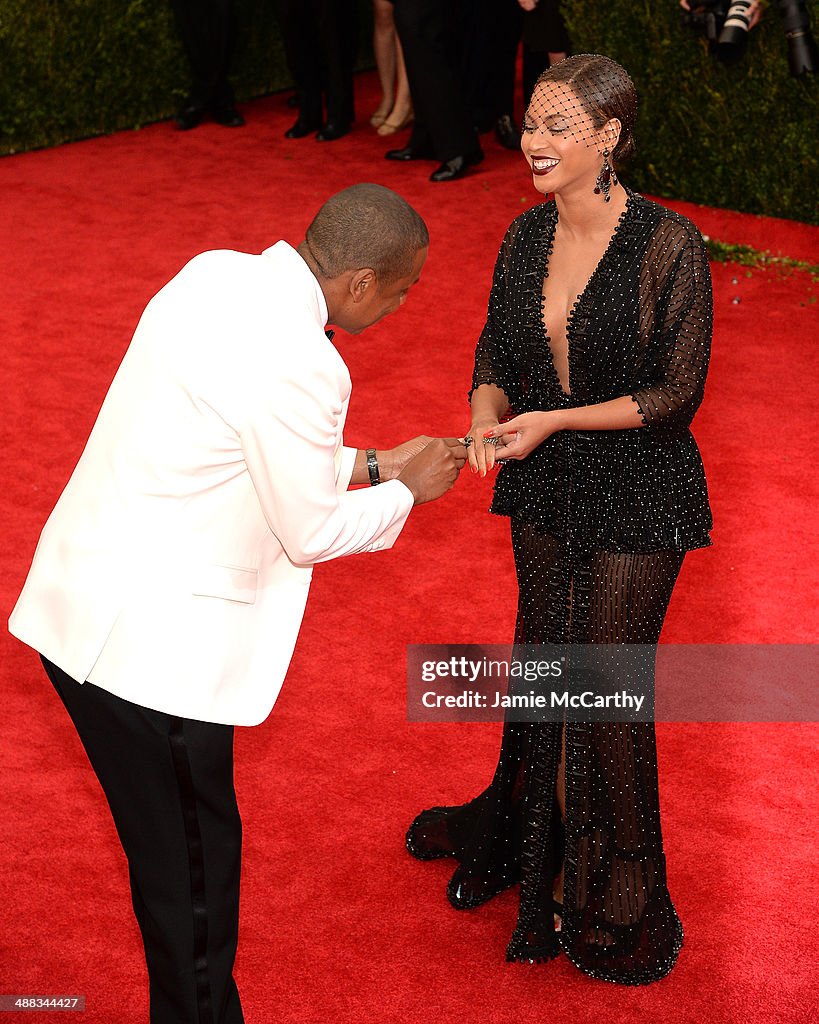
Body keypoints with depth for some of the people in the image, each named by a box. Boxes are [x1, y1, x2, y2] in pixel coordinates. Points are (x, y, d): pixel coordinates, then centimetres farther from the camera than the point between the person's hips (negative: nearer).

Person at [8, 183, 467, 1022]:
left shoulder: (217, 276, 5)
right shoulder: (300, 367, -24)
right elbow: (311, 535, -12)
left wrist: (372, 465, 18)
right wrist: (408, 490, 4)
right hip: (149, 643, -9)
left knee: (176, 850, 22)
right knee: (192, 865, 9)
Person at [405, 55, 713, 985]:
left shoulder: (669, 246, -20)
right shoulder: (528, 235, -2)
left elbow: (677, 394, -17)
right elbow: (496, 355, 8)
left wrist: (553, 421, -22)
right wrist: (487, 417, -13)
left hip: (635, 498, -5)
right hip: (545, 490, 5)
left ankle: (615, 898, 26)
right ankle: (520, 830, 45)